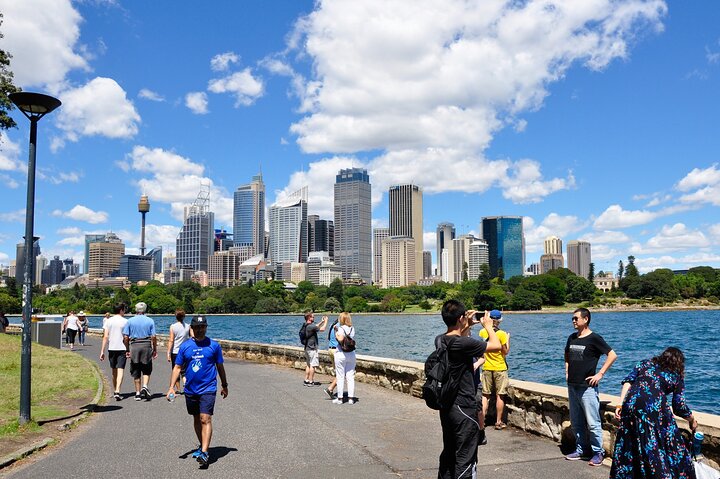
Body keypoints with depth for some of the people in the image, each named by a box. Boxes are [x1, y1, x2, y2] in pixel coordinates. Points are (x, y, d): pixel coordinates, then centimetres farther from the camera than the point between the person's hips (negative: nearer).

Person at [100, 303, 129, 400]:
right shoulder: (125, 321, -5)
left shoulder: (108, 321, 3)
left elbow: (105, 337, -2)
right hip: (122, 348, -3)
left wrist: (102, 351, -1)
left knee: (114, 371, 15)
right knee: (120, 370, -6)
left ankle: (115, 391, 25)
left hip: (111, 348, 3)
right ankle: (117, 392, -18)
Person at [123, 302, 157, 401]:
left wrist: (127, 350, 9)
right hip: (146, 346, -1)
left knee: (136, 372, 10)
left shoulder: (130, 321, 2)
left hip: (134, 346, 1)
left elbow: (125, 337, 0)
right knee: (146, 370, 12)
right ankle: (145, 386, -10)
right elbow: (153, 337, -3)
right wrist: (155, 350, 5)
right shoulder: (150, 321, 0)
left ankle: (138, 393, 13)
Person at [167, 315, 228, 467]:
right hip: (190, 390, 4)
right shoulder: (185, 346, 3)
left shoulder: (214, 345, -1)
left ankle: (204, 453, -16)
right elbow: (177, 368, 5)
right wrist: (171, 387, -5)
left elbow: (220, 367, 8)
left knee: (205, 419, -14)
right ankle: (202, 445, 34)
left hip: (208, 389, -3)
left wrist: (224, 386, 16)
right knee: (196, 419, 16)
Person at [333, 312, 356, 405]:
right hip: (351, 354, 5)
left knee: (340, 377, 4)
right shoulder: (352, 329, 6)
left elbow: (340, 339, -28)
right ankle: (351, 398, 9)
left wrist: (336, 334, -6)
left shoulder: (341, 328, -12)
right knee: (350, 377, 8)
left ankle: (340, 398, 8)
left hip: (341, 354, -5)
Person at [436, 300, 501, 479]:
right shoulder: (464, 343, -24)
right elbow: (496, 345, -16)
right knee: (465, 459, 1)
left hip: (446, 406, 8)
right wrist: (488, 326, 0)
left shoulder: (440, 340, 1)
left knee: (448, 453, 21)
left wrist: (467, 326, 17)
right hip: (463, 409, -8)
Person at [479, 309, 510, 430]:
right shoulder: (501, 334, -15)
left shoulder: (482, 332, -3)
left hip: (487, 368, 3)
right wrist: (508, 338, 4)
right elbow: (505, 352, -8)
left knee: (485, 395, 10)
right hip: (500, 368, -3)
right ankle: (498, 422, 11)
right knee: (500, 396, 6)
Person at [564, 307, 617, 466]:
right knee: (576, 422, 14)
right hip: (572, 386, 7)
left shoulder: (594, 338, -10)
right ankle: (581, 449, 25)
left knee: (592, 423, -3)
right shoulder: (572, 338, 10)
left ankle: (598, 453, 9)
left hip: (587, 387, -7)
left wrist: (600, 374, -14)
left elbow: (613, 355, -12)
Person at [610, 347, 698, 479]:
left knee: (629, 447, 13)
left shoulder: (645, 364, 23)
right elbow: (679, 407, 15)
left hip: (631, 403, 3)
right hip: (655, 407, -3)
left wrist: (620, 405, 6)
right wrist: (692, 419, 34)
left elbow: (628, 381, 9)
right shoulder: (677, 376, 18)